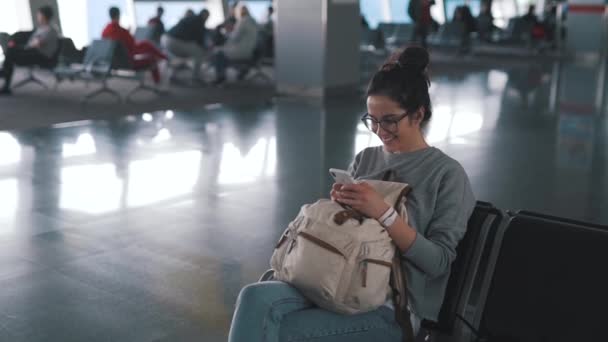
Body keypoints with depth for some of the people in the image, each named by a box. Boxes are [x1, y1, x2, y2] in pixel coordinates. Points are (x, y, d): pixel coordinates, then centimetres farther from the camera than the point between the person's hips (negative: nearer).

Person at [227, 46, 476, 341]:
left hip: (392, 306, -5)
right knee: (255, 298, -26)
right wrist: (338, 204, -5)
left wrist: (383, 213, -21)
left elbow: (439, 261, -9)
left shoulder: (447, 174, -2)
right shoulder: (365, 159, 15)